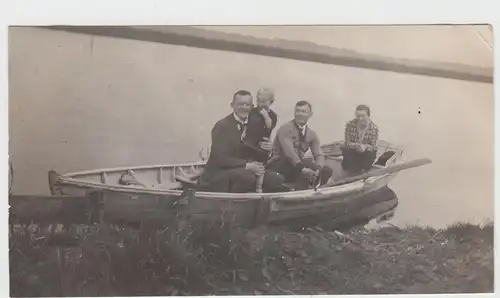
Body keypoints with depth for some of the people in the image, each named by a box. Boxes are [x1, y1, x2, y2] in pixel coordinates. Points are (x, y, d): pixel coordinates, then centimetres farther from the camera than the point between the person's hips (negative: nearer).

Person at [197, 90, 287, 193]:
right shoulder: (222, 126, -11)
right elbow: (220, 158, -20)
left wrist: (264, 148, -14)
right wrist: (246, 165, -27)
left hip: (243, 170, 7)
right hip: (219, 174, -6)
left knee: (276, 179, -8)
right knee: (247, 177, -34)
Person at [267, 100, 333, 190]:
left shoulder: (312, 134, 8)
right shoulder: (286, 128, -12)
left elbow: (319, 155, -1)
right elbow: (289, 152, -26)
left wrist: (317, 170, -24)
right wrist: (302, 168, -39)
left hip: (297, 171, 7)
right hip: (278, 167, -7)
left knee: (327, 171, -6)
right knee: (308, 163, -28)